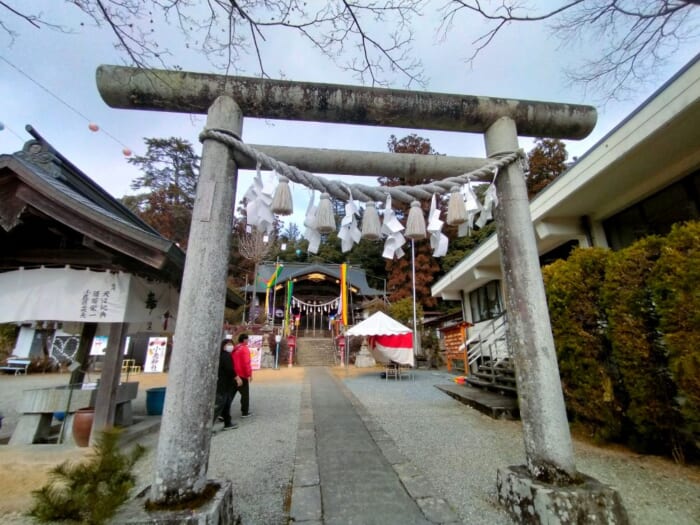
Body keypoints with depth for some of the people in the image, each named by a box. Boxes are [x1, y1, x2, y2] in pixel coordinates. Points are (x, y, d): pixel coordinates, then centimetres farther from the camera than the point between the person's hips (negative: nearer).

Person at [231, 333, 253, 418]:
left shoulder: (234, 348, 11)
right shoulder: (245, 349, -13)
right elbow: (246, 363, -18)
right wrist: (250, 374, -10)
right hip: (242, 375, -7)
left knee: (231, 394, 13)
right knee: (245, 394, 7)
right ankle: (245, 412, 14)